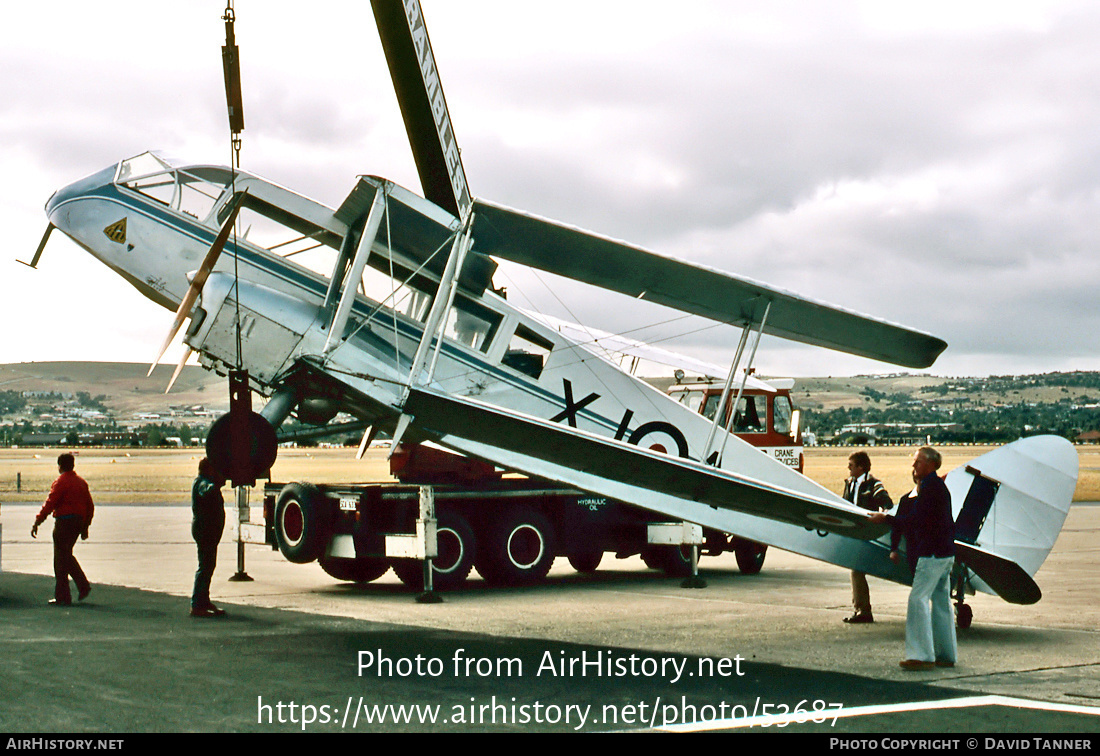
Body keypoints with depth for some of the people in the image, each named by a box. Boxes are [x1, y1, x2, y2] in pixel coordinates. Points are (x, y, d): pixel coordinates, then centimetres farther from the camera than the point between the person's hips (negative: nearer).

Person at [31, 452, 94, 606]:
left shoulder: (61, 482, -11)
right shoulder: (81, 482, 12)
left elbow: (49, 504, -15)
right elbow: (90, 506, 15)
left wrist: (37, 523, -11)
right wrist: (85, 527, 23)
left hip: (64, 522, -7)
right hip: (78, 522, 7)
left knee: (61, 560, 0)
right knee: (67, 556, 21)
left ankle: (62, 597, 2)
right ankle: (83, 586, 11)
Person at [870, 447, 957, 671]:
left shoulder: (931, 487, -14)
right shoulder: (938, 486, 18)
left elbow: (914, 519, -20)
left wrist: (885, 518, -14)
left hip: (932, 555, -11)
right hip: (945, 553, 11)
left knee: (918, 599, -11)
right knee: (941, 602, 13)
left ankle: (922, 655, -14)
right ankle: (946, 654, 17)